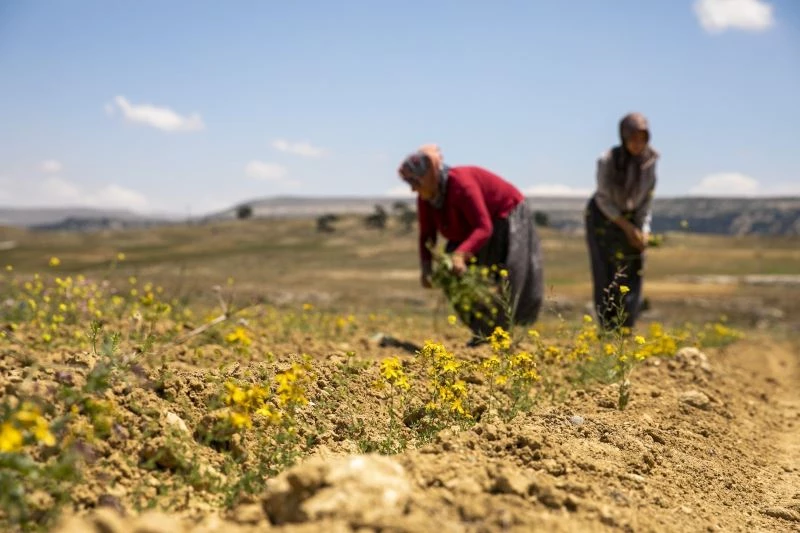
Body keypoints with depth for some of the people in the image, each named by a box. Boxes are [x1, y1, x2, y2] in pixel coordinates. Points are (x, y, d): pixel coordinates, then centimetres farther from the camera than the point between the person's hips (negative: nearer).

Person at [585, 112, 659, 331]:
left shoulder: (649, 160, -12)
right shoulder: (607, 161, -24)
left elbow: (647, 198, -3)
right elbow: (604, 200, -17)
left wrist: (644, 231, -11)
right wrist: (627, 227, -19)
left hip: (631, 218, 4)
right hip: (603, 218, -4)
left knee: (633, 276, -1)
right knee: (607, 277, -8)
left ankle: (625, 331, 7)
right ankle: (609, 330, 0)